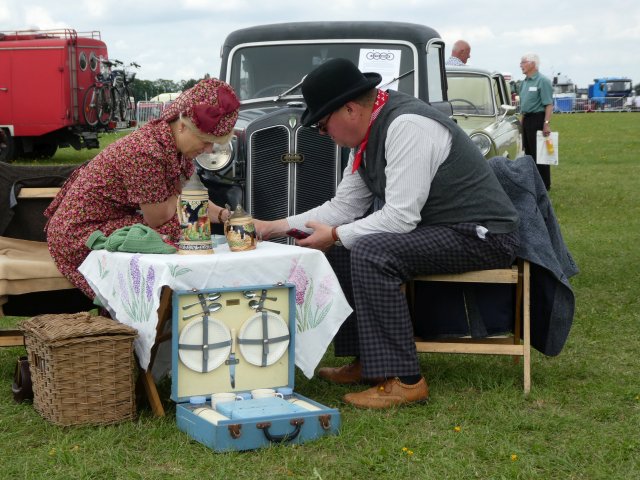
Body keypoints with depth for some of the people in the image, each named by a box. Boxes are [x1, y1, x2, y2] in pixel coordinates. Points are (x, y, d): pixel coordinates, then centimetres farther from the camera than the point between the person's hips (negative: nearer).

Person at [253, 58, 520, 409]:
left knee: (369, 253, -27)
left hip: (480, 235, -10)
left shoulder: (407, 126, -22)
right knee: (342, 247, 9)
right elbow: (344, 206, 12)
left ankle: (403, 381, -21)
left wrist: (334, 235, -13)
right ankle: (366, 361, 15)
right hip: (433, 226, 10)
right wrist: (273, 227, 6)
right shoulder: (369, 131, 7)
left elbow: (400, 217, -26)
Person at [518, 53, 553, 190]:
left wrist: (547, 124, -24)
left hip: (537, 119, -9)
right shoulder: (524, 82, 14)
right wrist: (522, 120, 19)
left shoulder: (542, 81, -11)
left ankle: (544, 184, 0)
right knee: (529, 152, 13)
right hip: (526, 120, 9)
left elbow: (549, 105, -17)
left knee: (539, 153, -5)